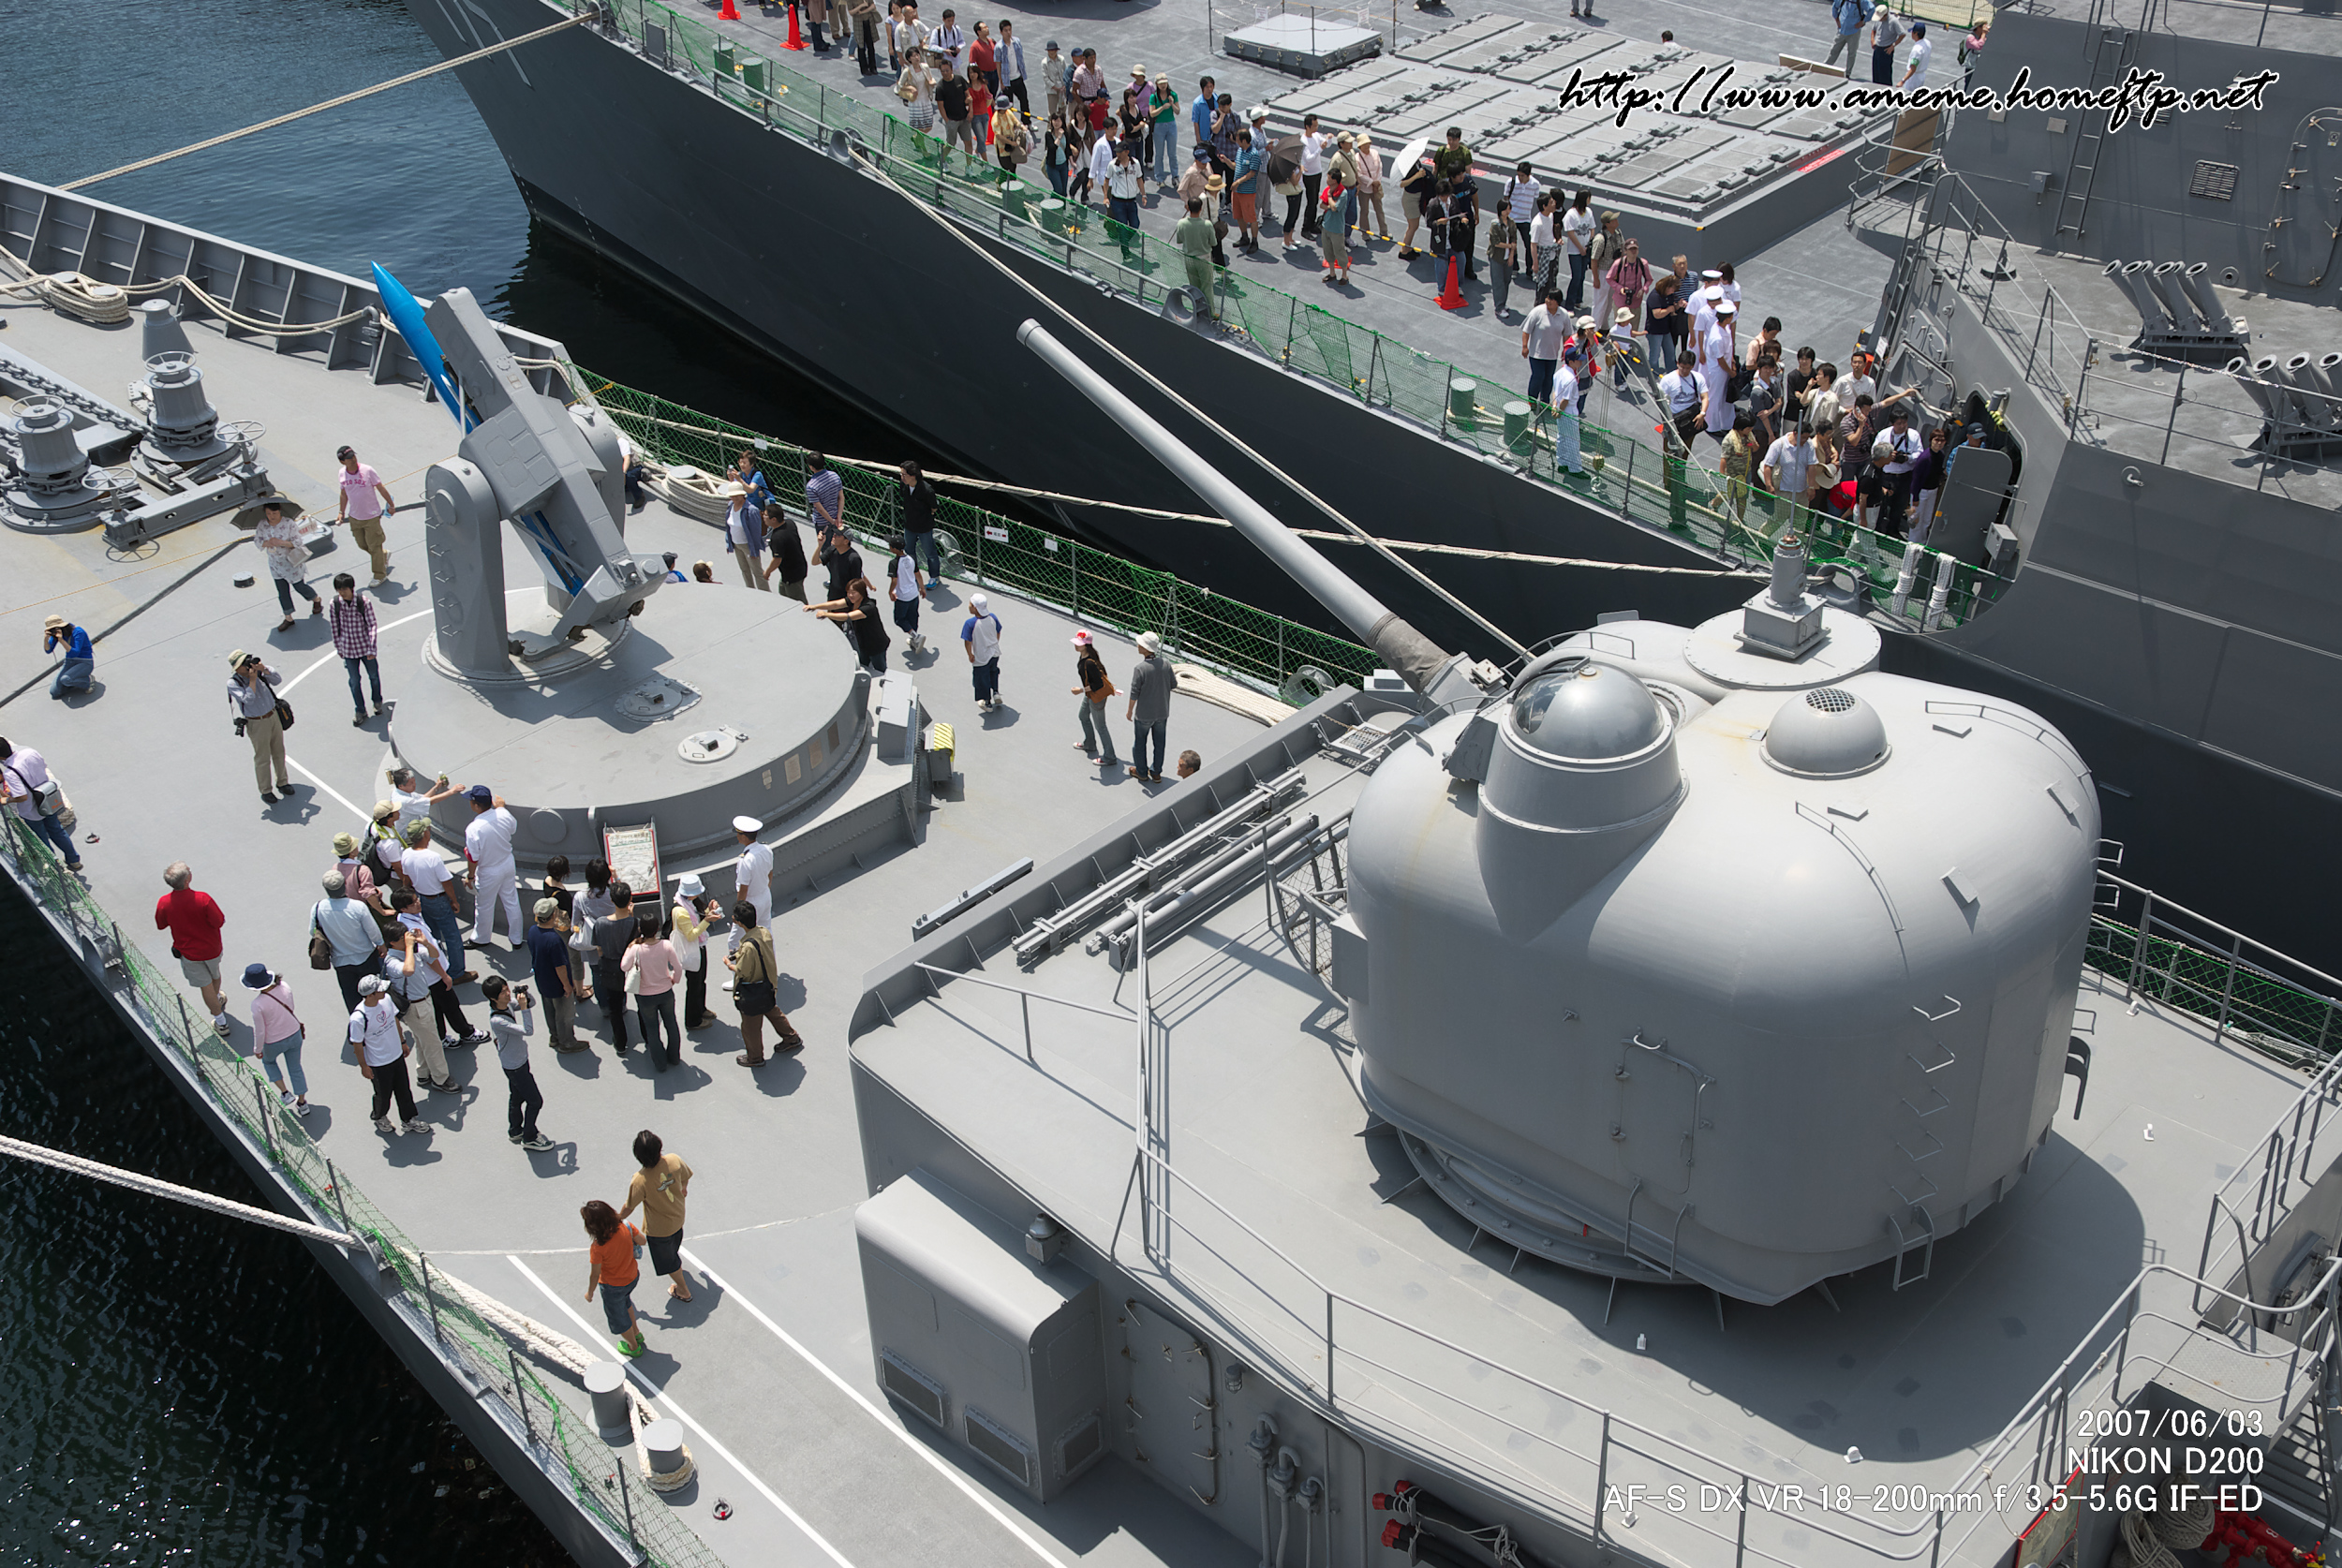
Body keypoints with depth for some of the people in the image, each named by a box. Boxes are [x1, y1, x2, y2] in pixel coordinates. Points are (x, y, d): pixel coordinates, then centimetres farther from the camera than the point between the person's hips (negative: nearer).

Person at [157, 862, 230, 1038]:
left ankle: (220, 1022, 28)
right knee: (215, 975, 31)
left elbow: (160, 925, -5)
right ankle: (218, 1001, 58)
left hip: (189, 953, 0)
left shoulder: (164, 903, -24)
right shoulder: (203, 899, -33)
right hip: (211, 948, 0)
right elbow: (219, 922, -21)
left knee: (206, 985, 16)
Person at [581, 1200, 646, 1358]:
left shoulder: (598, 1248, -36)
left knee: (618, 1317, 24)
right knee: (624, 1301, 37)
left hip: (613, 1287, -5)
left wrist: (590, 1293, -4)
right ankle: (636, 1333, 57)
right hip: (633, 1277, 5)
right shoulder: (625, 1227, -24)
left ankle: (633, 1347, 46)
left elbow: (595, 1274, -22)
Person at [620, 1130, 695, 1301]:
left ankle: (683, 1290, 43)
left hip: (658, 1228, -5)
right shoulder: (674, 1160, -28)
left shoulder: (640, 1181, -38)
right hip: (678, 1218, 5)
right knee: (674, 1247, 37)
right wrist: (684, 1187, 21)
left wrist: (618, 1217, 3)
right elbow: (686, 1176, -4)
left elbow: (630, 1207, -21)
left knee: (667, 1260, 23)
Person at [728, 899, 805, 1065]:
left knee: (750, 1026, 16)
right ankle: (792, 1038, 48)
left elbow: (742, 972, -24)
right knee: (773, 1012, 31)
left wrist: (728, 964, -6)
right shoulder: (764, 932, -12)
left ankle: (755, 1057, 35)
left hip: (752, 992, -8)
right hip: (768, 986, 8)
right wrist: (740, 953, 6)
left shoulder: (749, 947, -36)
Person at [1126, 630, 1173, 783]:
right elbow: (1173, 684, 0)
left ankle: (1141, 772, 30)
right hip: (1163, 712, 4)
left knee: (1140, 742, 17)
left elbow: (1134, 693, -19)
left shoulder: (1140, 669, -26)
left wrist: (1129, 711, -5)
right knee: (1159, 742, 19)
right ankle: (1156, 772, 31)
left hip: (1144, 714, -4)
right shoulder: (1166, 663, -13)